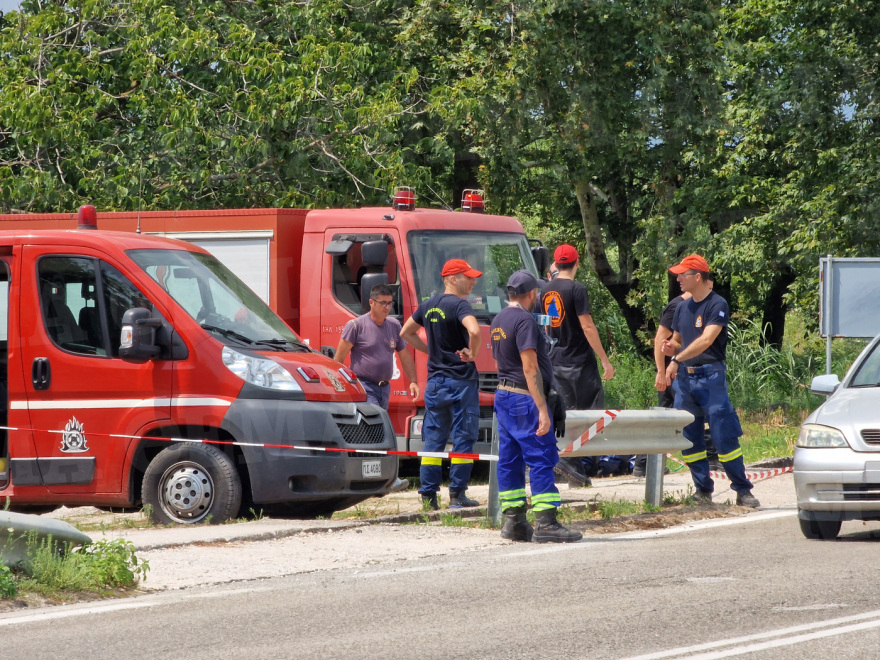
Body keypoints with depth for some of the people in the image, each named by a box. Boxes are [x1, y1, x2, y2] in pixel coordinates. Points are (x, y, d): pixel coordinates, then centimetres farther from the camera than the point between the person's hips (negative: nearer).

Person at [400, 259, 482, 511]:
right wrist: (472, 353, -15)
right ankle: (457, 494, 0)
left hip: (435, 381, 7)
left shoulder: (428, 305, 11)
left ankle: (428, 494, 6)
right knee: (462, 438, 1)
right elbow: (474, 331, -32)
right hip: (461, 380, -7)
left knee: (433, 438, 9)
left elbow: (406, 333, 23)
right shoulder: (459, 305, -13)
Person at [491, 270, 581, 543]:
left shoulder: (499, 320, 14)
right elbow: (530, 367, -20)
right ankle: (545, 523, -13)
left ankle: (513, 520, 11)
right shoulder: (524, 320, -15)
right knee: (541, 459, -9)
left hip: (503, 396, 10)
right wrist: (542, 409, -21)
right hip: (525, 398, -10)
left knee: (510, 460, 10)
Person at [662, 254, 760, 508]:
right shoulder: (682, 308, 15)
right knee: (689, 439, 5)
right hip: (684, 379, 7)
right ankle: (703, 491, 13)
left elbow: (706, 340, -19)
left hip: (710, 375, -7)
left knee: (725, 436, -8)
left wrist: (677, 359, -19)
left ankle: (743, 491, -3)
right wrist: (671, 349, 1)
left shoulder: (717, 305, -7)